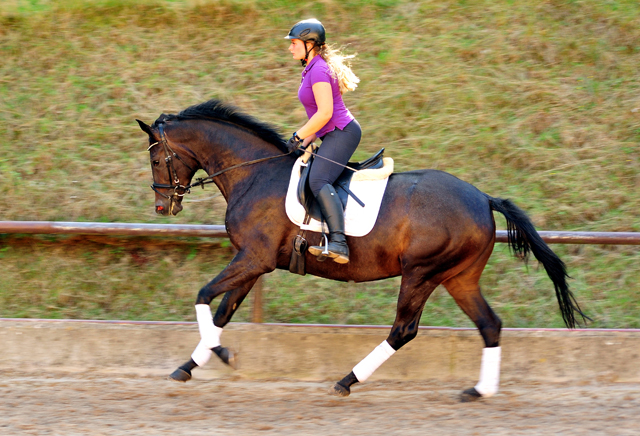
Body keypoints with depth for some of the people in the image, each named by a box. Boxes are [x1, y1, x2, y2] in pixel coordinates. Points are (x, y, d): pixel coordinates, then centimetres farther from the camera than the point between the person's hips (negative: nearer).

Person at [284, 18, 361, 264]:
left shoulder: (319, 71, -14)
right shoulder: (312, 69, 18)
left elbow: (325, 113, -21)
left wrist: (299, 137, -13)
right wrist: (307, 140, 15)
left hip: (342, 133, -12)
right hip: (336, 134, 12)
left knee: (318, 180, -27)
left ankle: (338, 242, -40)